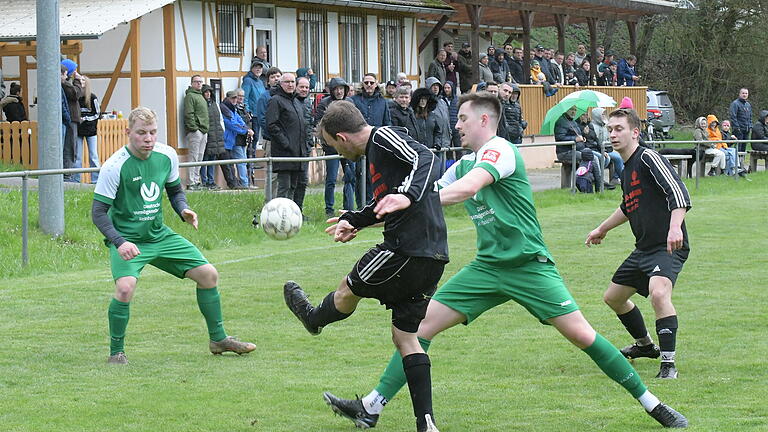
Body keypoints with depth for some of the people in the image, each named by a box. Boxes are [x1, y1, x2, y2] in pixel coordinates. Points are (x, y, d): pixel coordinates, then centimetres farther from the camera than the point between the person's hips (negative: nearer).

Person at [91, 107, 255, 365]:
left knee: (208, 274, 4)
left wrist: (184, 211, -6)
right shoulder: (115, 166, -20)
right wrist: (119, 242, -31)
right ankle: (116, 352, -10)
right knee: (125, 287, -31)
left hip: (160, 236, 6)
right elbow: (99, 212, -18)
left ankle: (218, 339, 24)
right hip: (126, 239, -6)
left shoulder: (167, 156, -3)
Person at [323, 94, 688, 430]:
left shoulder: (499, 150, -12)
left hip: (528, 264, -7)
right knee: (422, 323, -2)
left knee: (581, 335, -12)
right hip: (487, 267, 8)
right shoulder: (464, 165, 14)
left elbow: (468, 187, -29)